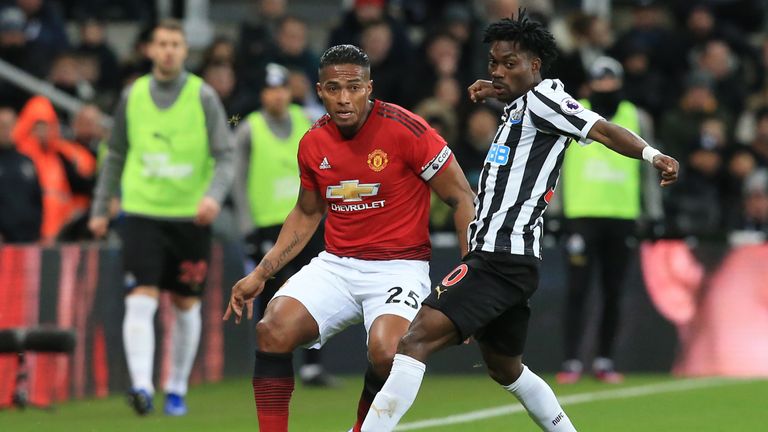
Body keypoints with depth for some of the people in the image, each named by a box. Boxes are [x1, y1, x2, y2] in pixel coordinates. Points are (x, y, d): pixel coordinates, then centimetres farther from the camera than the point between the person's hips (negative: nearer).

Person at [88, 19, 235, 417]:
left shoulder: (203, 97, -2)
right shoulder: (133, 96, 5)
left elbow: (226, 157, -5)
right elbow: (115, 156, 17)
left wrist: (214, 195, -24)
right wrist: (100, 208, 16)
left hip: (191, 216, 0)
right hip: (142, 214, 0)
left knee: (186, 306, 8)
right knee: (140, 301, -14)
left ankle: (177, 390, 22)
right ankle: (141, 386, -22)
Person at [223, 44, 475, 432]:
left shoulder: (405, 130, -13)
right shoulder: (313, 143, 3)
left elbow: (462, 199, -6)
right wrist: (260, 275, 16)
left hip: (398, 266, -5)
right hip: (335, 265, 5)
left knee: (386, 353, -30)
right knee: (273, 331, -19)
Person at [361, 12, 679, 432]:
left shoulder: (541, 98, -7)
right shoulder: (519, 104, 20)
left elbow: (602, 130, -18)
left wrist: (651, 155, -33)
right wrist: (493, 91, 28)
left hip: (502, 259, -11)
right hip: (501, 258, 11)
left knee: (415, 340, -20)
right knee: (505, 369, 26)